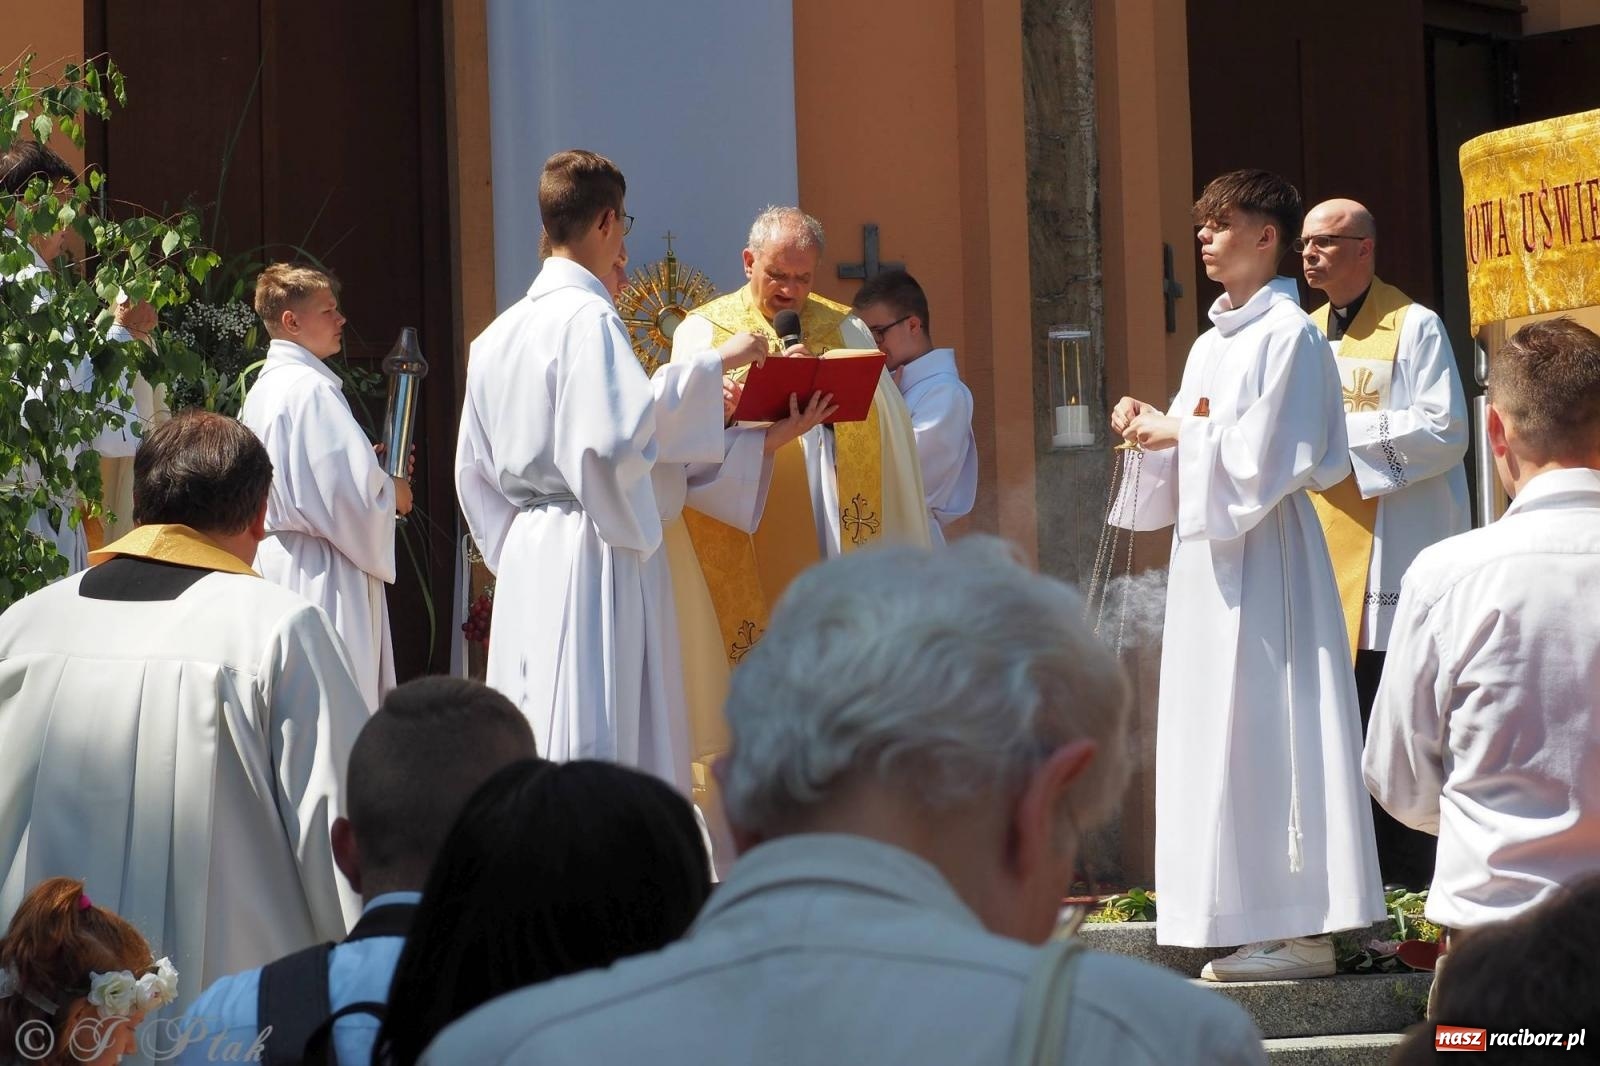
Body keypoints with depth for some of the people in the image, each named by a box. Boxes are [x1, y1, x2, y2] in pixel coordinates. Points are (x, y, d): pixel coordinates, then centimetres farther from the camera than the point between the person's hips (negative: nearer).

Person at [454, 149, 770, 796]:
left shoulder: (498, 335, 14)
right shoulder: (589, 319, -11)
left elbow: (474, 469, 18)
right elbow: (619, 431, -25)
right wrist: (713, 365, -17)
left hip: (524, 559, 8)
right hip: (595, 558, -8)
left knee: (531, 736, 9)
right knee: (596, 740, -7)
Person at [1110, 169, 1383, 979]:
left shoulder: (1288, 334, -9)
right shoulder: (1211, 342, 17)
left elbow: (1270, 454, -17)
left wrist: (1179, 432, -12)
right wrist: (1151, 430, 3)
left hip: (1262, 554, -9)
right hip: (1206, 548, 9)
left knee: (1264, 727, -9)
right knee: (1218, 726, 6)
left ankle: (1300, 929, -7)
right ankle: (1249, 920, 9)